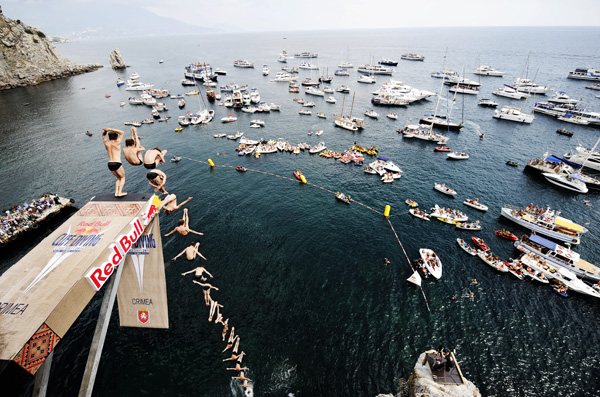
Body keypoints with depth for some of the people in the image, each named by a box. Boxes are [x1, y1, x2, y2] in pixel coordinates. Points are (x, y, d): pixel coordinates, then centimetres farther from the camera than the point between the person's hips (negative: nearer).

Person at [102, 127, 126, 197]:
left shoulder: (107, 143, 8)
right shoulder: (116, 143, -6)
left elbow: (103, 135, 28)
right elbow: (122, 133, 1)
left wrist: (105, 131, 6)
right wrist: (110, 129, -2)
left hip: (110, 164, 6)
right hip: (117, 164, -6)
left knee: (119, 178, 22)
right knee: (123, 177, 12)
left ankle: (116, 192, 11)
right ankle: (120, 192, -2)